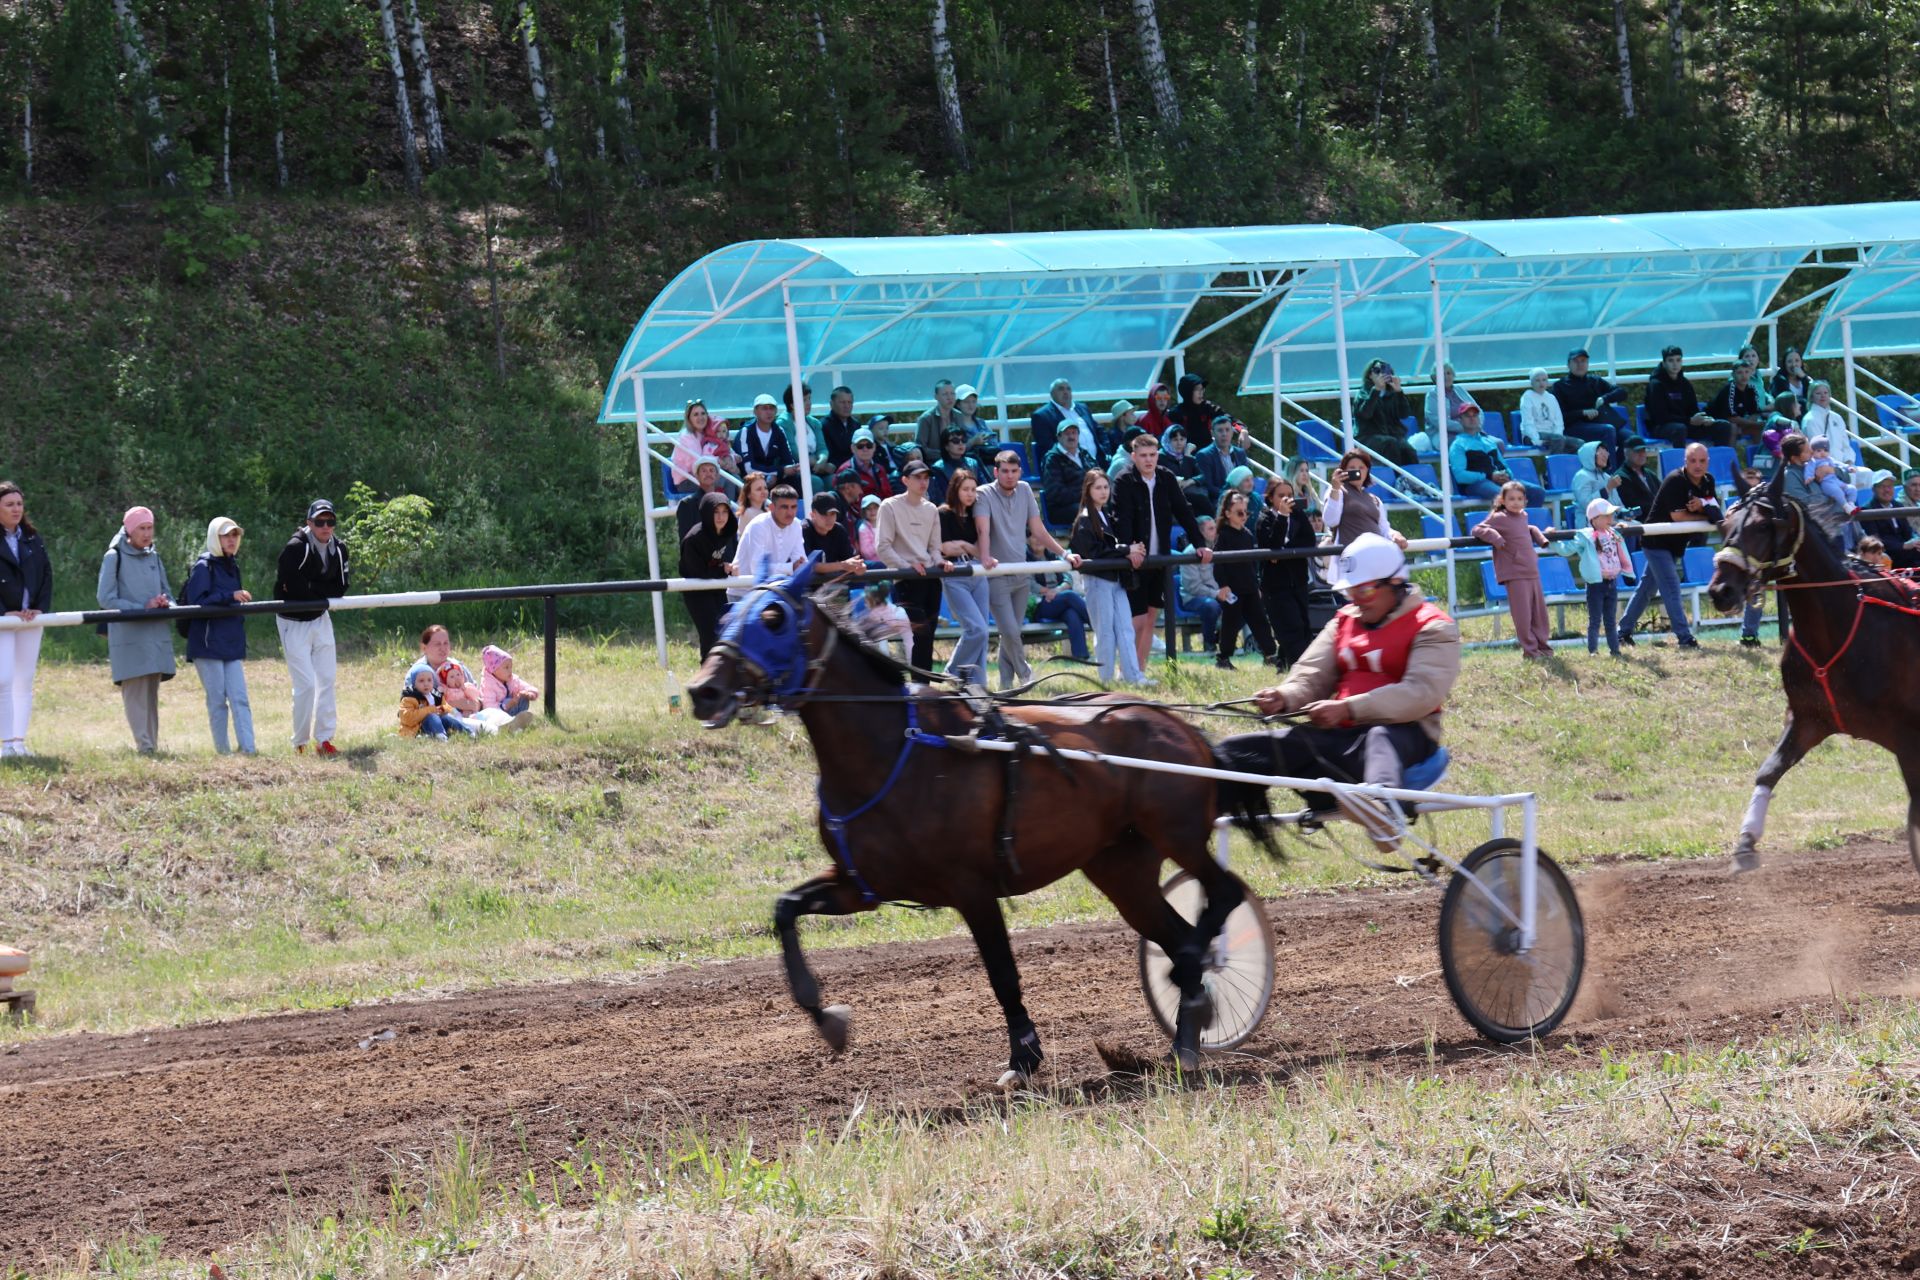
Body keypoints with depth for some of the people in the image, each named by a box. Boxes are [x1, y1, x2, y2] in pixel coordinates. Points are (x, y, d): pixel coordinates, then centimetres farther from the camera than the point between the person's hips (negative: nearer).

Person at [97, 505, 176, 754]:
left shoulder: (154, 558, 16)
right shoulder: (114, 558, -1)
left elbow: (167, 593, 22)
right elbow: (105, 598, -8)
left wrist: (165, 602, -4)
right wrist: (142, 608, -15)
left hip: (156, 635, 6)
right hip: (129, 636, -6)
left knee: (151, 694, 7)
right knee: (135, 692, -11)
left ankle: (153, 745, 9)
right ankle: (144, 746, -16)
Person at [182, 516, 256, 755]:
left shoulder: (232, 567, 18)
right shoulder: (203, 567, -5)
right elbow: (197, 602, -16)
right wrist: (230, 596, -24)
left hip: (231, 645, 6)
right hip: (208, 644, -6)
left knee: (239, 698, -4)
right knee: (217, 700, -3)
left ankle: (248, 749, -10)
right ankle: (222, 751, 3)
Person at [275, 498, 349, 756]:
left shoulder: (339, 548, -1)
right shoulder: (295, 548, -21)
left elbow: (340, 588, -5)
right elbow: (294, 589, -28)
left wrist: (309, 590, -17)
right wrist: (322, 593, -15)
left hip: (320, 619, 6)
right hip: (294, 622, -6)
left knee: (327, 680, 6)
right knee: (305, 684, -10)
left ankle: (324, 739, 14)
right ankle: (300, 744, 0)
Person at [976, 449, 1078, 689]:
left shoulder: (1024, 491, 10)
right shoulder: (985, 495, -8)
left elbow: (1038, 530, 14)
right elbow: (983, 529, -23)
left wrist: (1064, 554, 8)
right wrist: (985, 557, -41)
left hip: (1021, 575, 5)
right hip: (997, 576, -5)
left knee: (1012, 632, 7)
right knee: (1010, 631, -12)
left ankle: (1006, 683, 15)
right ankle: (1024, 673, 10)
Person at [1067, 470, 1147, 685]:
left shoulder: (1108, 517, 17)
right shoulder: (1084, 521, -7)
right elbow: (1094, 553, -17)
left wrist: (1131, 551, -3)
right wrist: (1126, 550, -19)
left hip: (1116, 578, 7)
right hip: (1097, 579, -7)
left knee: (1126, 628, 1)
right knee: (1105, 631, -3)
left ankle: (1133, 675, -1)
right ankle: (1106, 679, 2)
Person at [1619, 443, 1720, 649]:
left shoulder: (1707, 482, 3)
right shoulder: (1675, 481, -21)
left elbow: (1716, 511, 1)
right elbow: (1678, 516, -24)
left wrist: (1702, 505, -20)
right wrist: (1706, 516, -13)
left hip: (1675, 544, 8)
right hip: (1657, 541, -8)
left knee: (1647, 587, 15)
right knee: (1672, 589, -12)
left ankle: (1624, 631, 23)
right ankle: (1685, 638, -16)